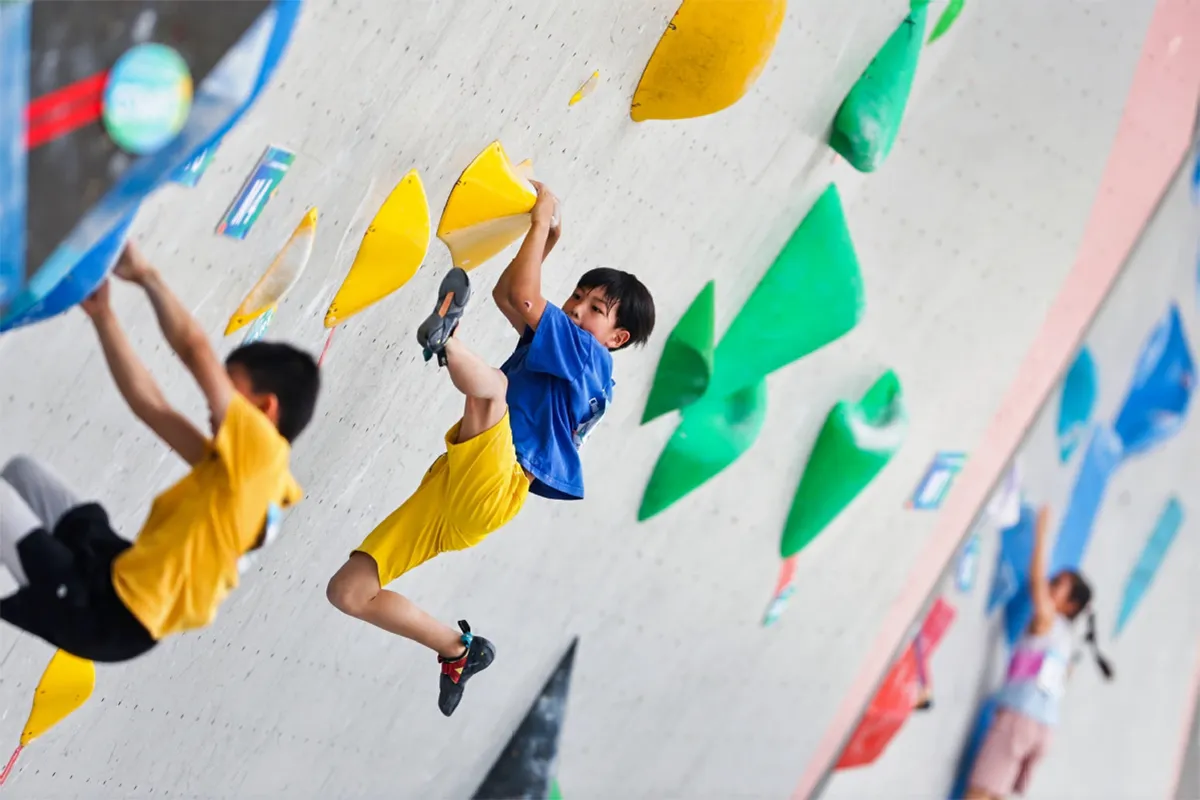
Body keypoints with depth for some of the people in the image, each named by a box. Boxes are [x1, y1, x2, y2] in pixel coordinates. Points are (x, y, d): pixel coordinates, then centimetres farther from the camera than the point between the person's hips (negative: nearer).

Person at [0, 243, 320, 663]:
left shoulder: (263, 449, -16)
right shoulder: (248, 470, 10)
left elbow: (195, 349, -21)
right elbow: (150, 404, 12)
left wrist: (147, 275, -6)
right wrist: (101, 313, 11)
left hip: (110, 616, -10)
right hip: (118, 580, 10)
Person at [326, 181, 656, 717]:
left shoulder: (590, 360, 0)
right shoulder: (552, 349, 25)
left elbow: (524, 297, -10)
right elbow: (505, 294, 38)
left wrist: (542, 220, 0)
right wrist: (548, 240, 30)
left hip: (489, 490, -9)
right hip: (445, 490, 9)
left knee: (492, 384, -34)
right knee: (347, 592, 4)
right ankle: (458, 649, 15)